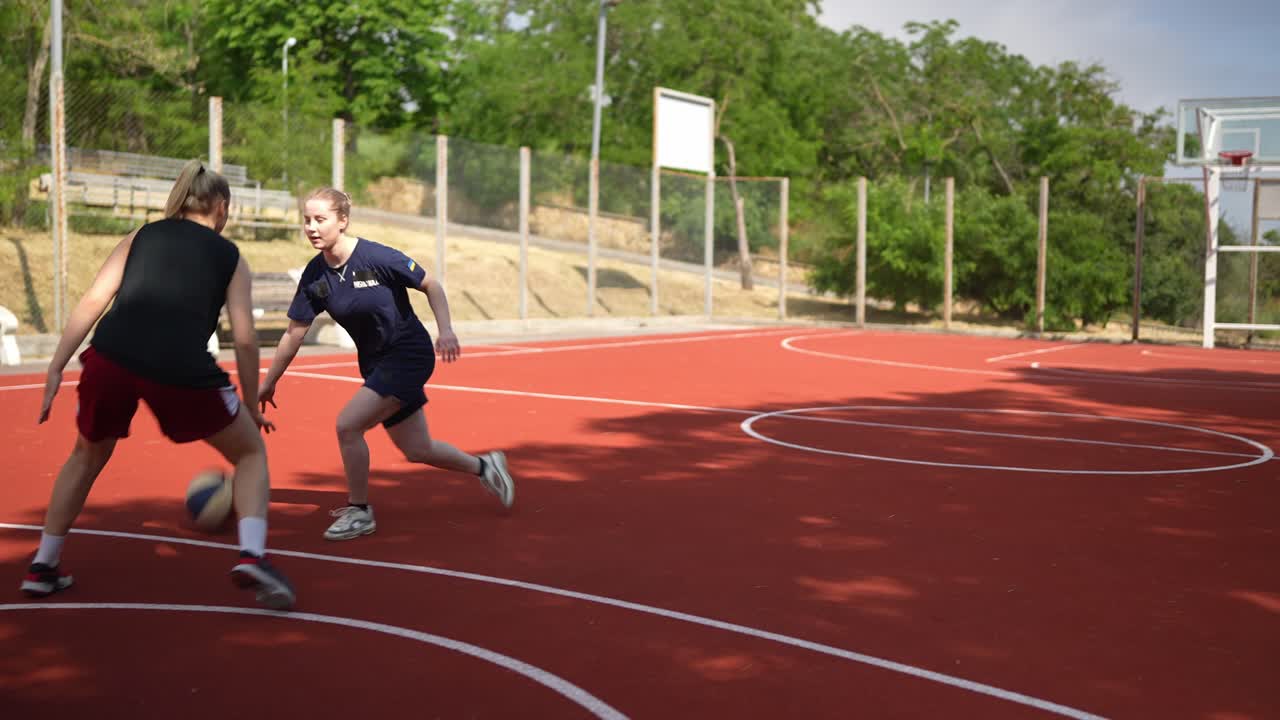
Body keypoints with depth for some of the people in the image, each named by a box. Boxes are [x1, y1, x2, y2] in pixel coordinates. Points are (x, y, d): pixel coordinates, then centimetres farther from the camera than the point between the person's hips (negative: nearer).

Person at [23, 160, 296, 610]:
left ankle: (43, 568, 33)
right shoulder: (230, 256, 21)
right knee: (251, 453, 20)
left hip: (111, 356, 3)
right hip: (183, 369, -3)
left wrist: (56, 368, 11)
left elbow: (92, 303, 12)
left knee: (88, 456, 32)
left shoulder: (141, 236, 25)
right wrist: (252, 407, 24)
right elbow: (244, 339, 13)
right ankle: (252, 555, 0)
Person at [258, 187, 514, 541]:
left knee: (347, 425, -17)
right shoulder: (315, 275, -6)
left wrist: (446, 329, -23)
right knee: (418, 451, 13)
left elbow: (431, 285, -10)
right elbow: (294, 333, 3)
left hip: (409, 354, -6)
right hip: (375, 362, 6)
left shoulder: (376, 257, -21)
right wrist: (268, 383, 6)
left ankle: (359, 511, 3)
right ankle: (483, 466, 39)